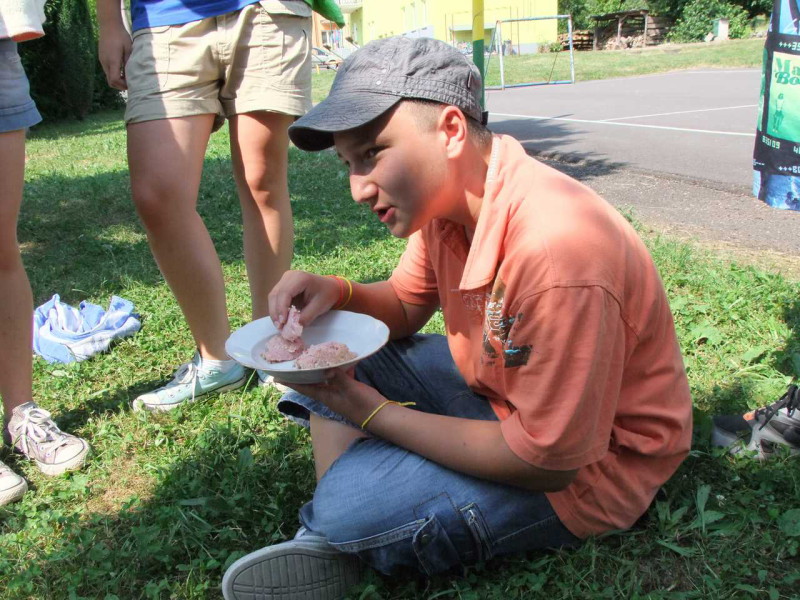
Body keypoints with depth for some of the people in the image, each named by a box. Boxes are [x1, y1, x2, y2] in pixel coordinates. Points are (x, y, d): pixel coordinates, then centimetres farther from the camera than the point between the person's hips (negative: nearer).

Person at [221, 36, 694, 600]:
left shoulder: (556, 252, -35)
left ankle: (344, 534, 9)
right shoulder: (446, 196, -8)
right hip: (496, 389, 8)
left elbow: (549, 460, -27)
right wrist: (336, 293, -14)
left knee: (350, 505, -25)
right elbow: (406, 307, 10)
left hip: (587, 466, -8)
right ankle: (331, 541, 0)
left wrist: (367, 409, -20)